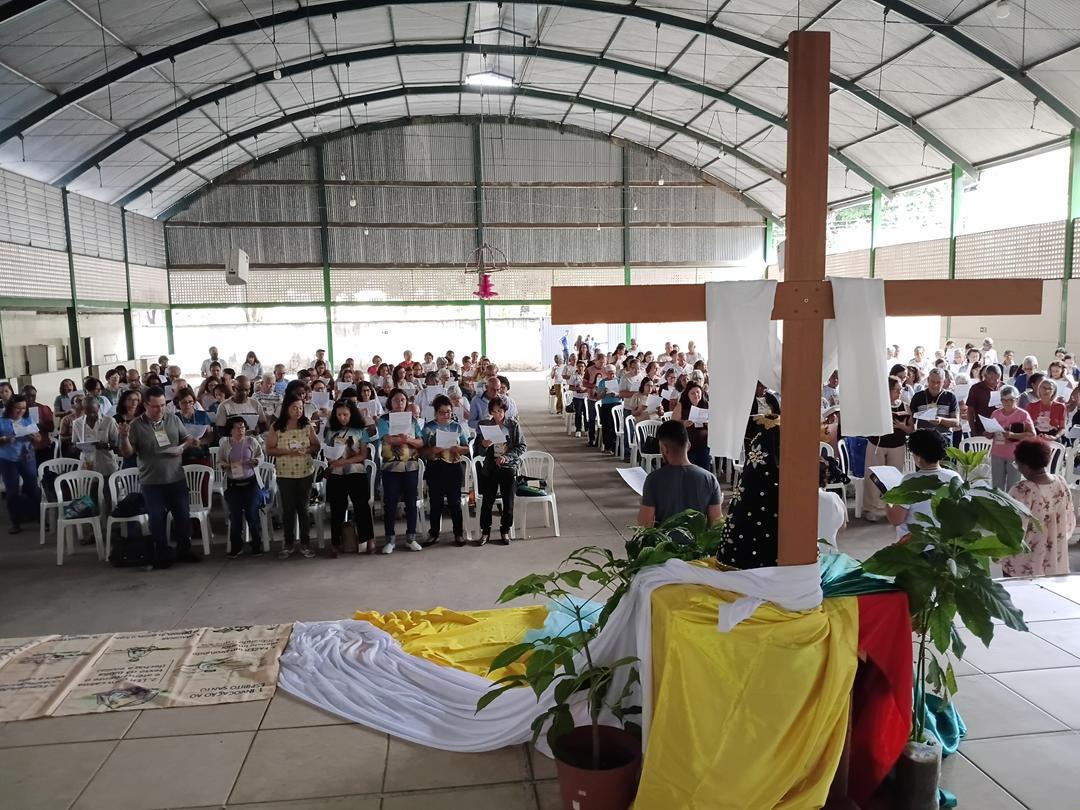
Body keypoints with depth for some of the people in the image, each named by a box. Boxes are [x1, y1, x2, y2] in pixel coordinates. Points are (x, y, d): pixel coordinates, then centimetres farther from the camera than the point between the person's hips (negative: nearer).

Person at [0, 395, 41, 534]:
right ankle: (16, 523, 13)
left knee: (33, 488, 3)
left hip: (28, 459, 2)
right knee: (12, 491, 5)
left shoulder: (28, 420, 4)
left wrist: (34, 437, -14)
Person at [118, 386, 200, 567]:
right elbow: (127, 453, -4)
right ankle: (162, 556, 19)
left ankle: (184, 551, 24)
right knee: (157, 519, 6)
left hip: (176, 479, 2)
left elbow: (186, 439, 13)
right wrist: (124, 437, -21)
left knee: (183, 516, 9)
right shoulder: (136, 425, -5)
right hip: (152, 482, -2)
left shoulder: (173, 419, 3)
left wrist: (189, 443, -10)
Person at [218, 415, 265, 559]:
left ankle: (257, 546, 12)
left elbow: (260, 456, 8)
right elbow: (219, 462, 5)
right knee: (235, 517, 4)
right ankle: (236, 547, 17)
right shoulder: (224, 444, -2)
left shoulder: (252, 441, -3)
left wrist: (254, 461, -13)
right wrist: (226, 466, -16)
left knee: (252, 515, 0)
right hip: (232, 485, 0)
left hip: (250, 483, 0)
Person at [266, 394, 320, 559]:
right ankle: (289, 544, 19)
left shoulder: (307, 425, 0)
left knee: (303, 508, 7)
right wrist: (287, 451, -18)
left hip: (306, 473, 1)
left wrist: (306, 450, -16)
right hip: (284, 474, -1)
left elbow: (317, 446, 4)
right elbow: (269, 450, -4)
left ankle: (305, 544, 16)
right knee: (288, 509, 7)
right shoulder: (276, 427, -4)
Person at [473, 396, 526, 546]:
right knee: (487, 501, 2)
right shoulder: (484, 425, 0)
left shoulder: (513, 425, -2)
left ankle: (505, 531, 21)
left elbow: (522, 446, -2)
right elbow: (478, 450, 3)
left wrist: (507, 457, -14)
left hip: (509, 467, 0)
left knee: (508, 502, 5)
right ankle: (485, 532, 16)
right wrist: (484, 445, -19)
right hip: (490, 468, 0)